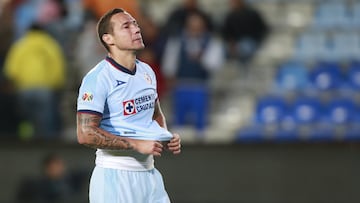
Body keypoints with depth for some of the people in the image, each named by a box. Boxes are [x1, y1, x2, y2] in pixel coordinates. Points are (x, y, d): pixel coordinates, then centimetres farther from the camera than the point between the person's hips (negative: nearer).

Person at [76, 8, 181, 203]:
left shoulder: (147, 71, 11)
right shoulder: (98, 77, -13)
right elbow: (86, 134, -20)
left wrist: (167, 139, 6)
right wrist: (137, 145, -21)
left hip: (148, 171, 7)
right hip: (115, 175, -7)